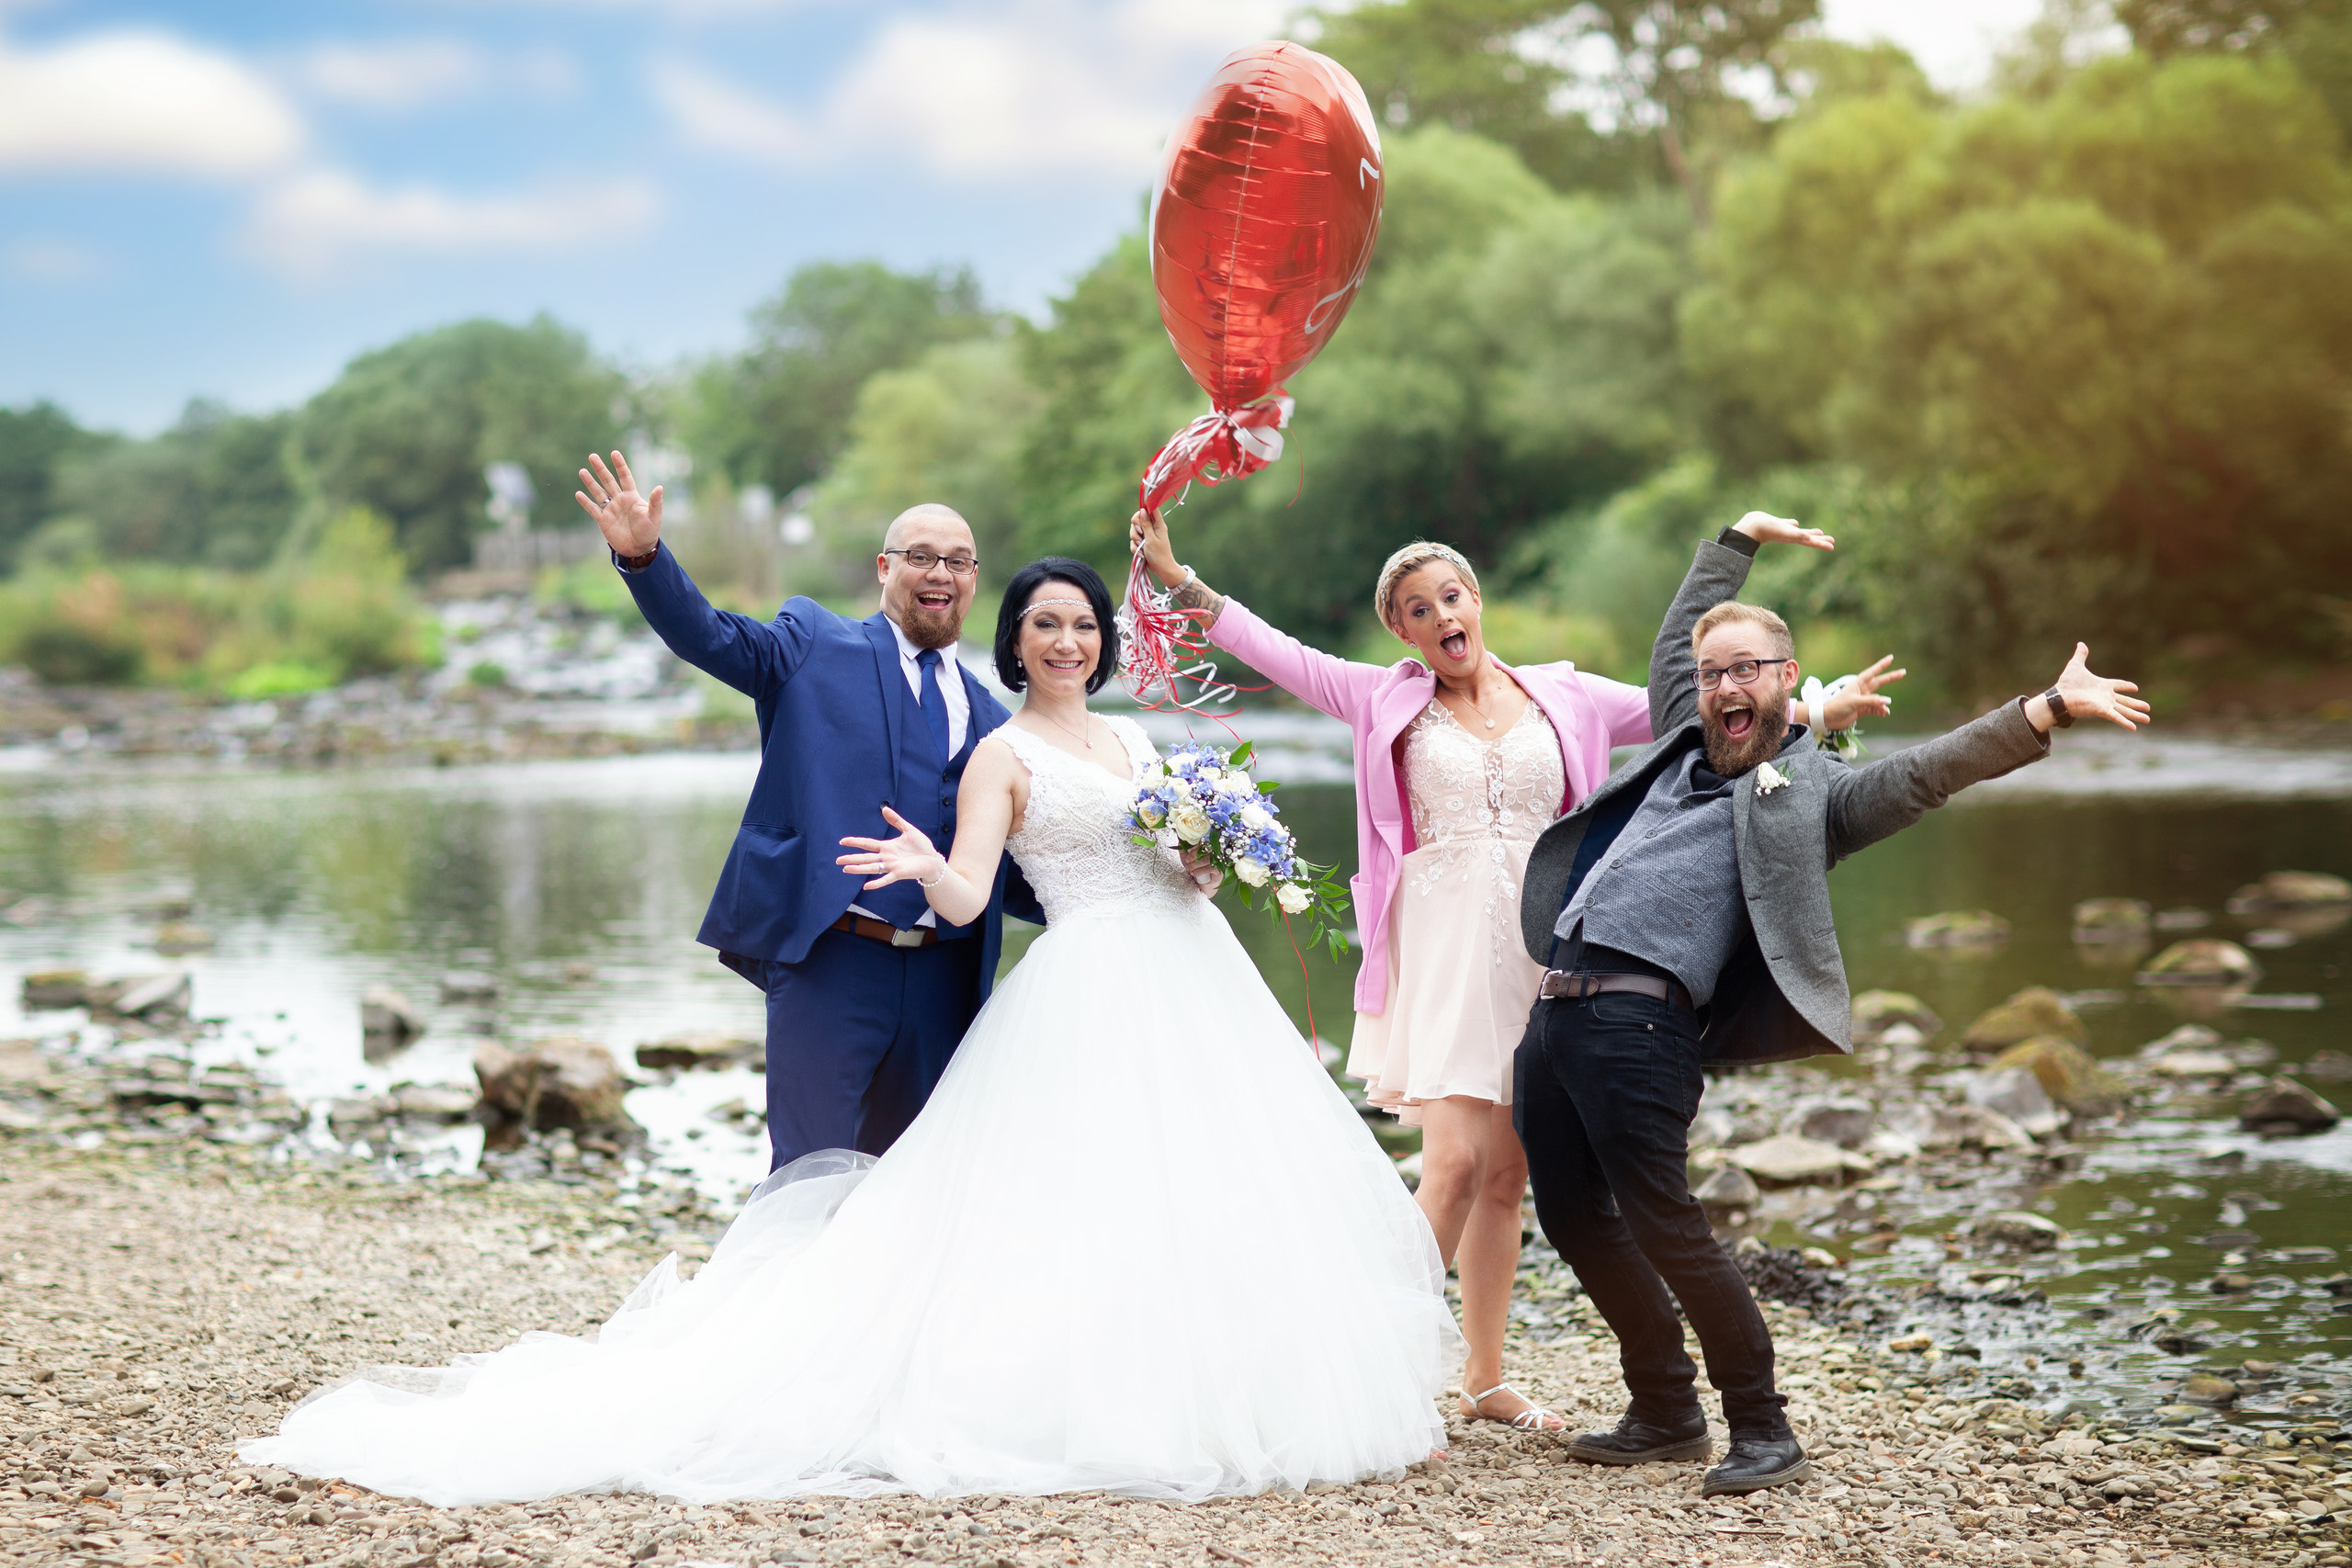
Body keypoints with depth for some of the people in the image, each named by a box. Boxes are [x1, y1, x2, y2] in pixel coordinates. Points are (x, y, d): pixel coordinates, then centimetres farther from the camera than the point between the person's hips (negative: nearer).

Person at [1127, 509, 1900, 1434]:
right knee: (1457, 1162, -16)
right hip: (1441, 948, -3)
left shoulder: (1562, 697, 10)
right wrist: (1175, 577, -6)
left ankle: (1485, 1378, 20)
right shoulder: (1387, 699, 5)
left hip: (1536, 952, 3)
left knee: (1508, 1174, 7)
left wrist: (1817, 712, 6)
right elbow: (1276, 653, 1)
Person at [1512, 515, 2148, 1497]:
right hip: (1557, 1010, 7)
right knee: (1573, 1221, 11)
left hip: (1642, 1020, -7)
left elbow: (1929, 771, -8)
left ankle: (1763, 1433, 0)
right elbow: (1674, 642, 38)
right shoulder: (1687, 745, 22)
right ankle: (1665, 1415, 24)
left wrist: (2049, 709, -19)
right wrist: (1734, 545, 43)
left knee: (1663, 1230, -11)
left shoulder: (1815, 788, 4)